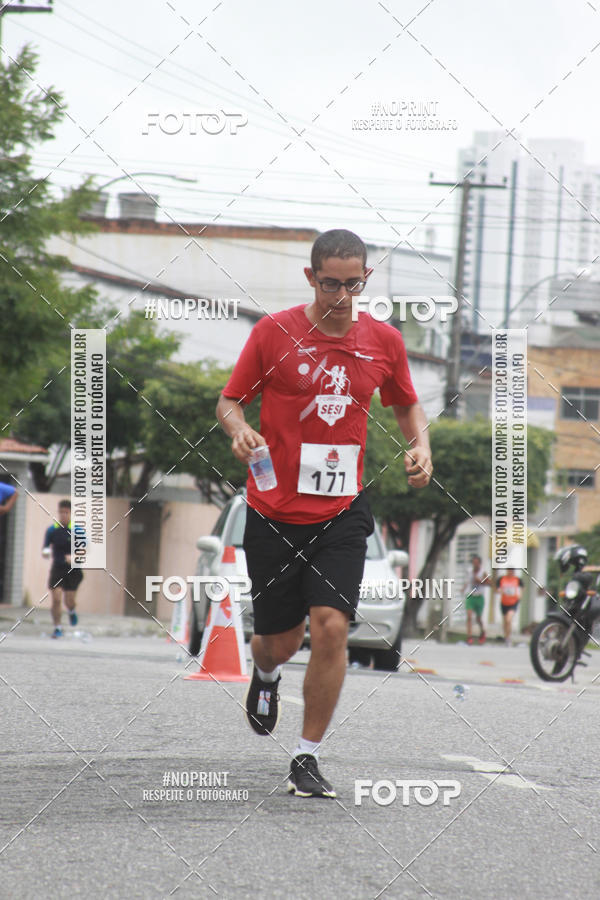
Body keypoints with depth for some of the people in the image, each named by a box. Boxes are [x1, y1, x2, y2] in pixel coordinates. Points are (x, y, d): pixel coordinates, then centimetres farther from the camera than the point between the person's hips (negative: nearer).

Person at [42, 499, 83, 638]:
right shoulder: (51, 530, 2)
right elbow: (45, 548, 4)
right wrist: (45, 552, -20)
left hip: (73, 570, -1)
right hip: (57, 569, 1)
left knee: (69, 601, -2)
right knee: (56, 599, -9)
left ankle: (72, 611, 34)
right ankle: (57, 628, 2)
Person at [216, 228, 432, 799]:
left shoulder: (384, 341, 2)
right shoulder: (274, 332, -5)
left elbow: (407, 406, 18)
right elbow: (230, 399, 3)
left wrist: (420, 446, -2)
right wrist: (239, 430, -19)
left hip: (341, 513, 1)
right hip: (274, 512, -1)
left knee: (331, 628, -15)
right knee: (279, 641, 7)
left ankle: (307, 759, -1)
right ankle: (265, 675, 47)